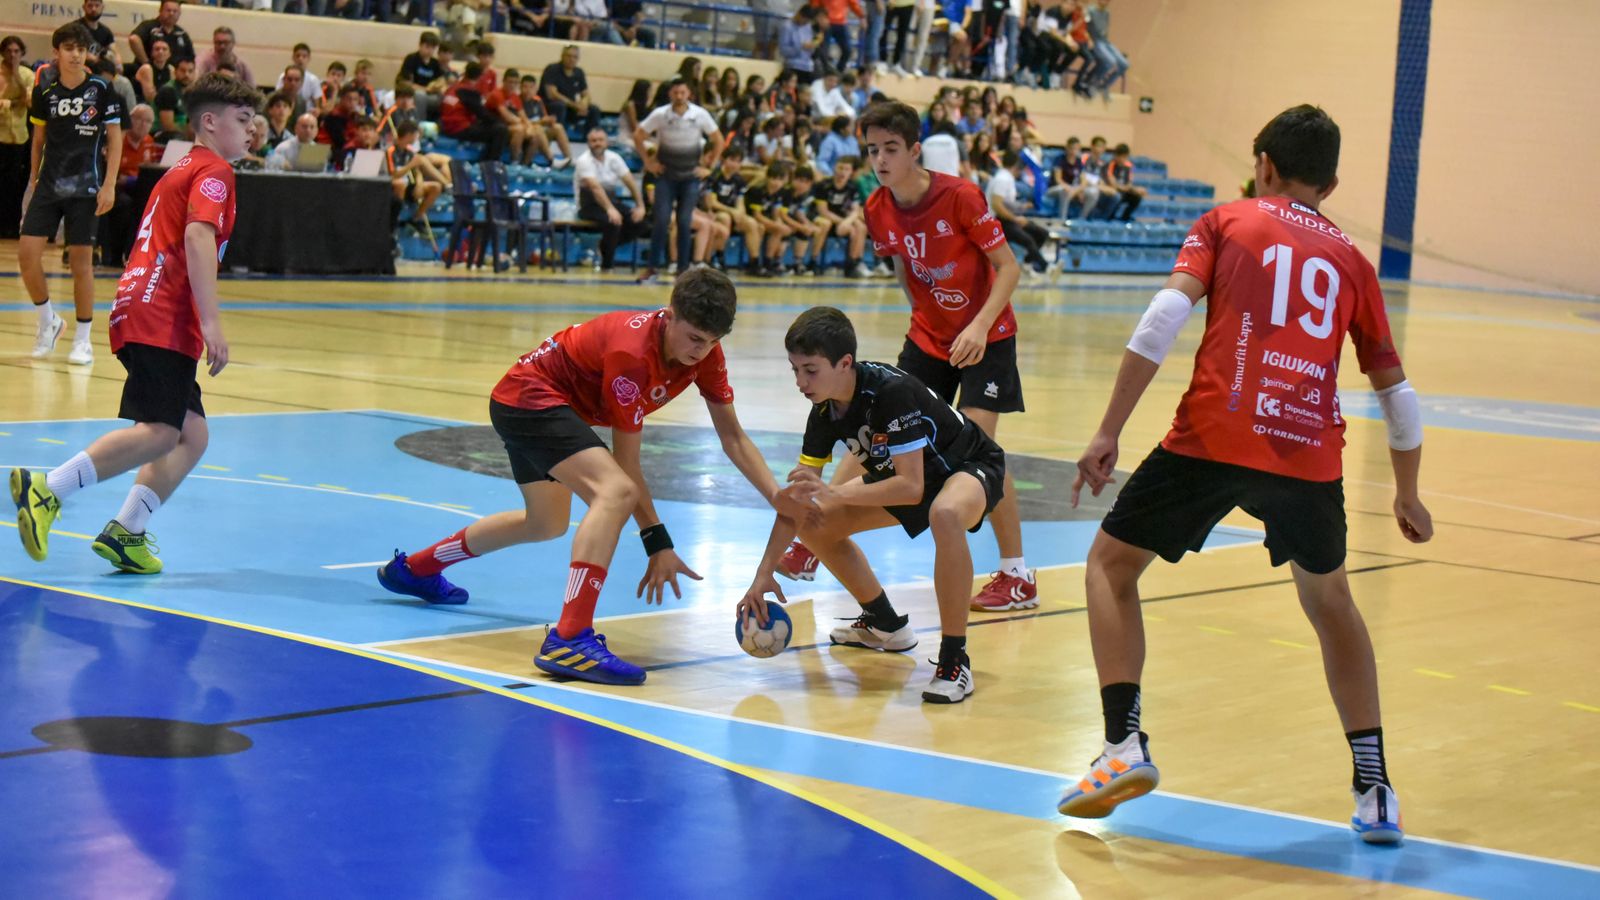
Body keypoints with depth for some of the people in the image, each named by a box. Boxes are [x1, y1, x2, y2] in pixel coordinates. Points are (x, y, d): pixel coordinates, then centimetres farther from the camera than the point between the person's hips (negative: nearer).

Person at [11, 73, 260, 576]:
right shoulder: (213, 171, -2)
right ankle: (46, 491, -20)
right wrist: (211, 322, -25)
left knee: (191, 435, 6)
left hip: (142, 311, 10)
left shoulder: (182, 171, 28)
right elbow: (198, 237, -18)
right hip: (162, 318, -10)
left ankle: (125, 534, -2)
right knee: (160, 432, -18)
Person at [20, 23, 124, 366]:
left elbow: (115, 138, -2)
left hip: (85, 187, -3)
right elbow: (39, 138, 14)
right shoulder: (45, 91, 2)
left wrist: (109, 185, -9)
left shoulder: (102, 89, -5)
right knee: (27, 252, -7)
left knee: (81, 261, -1)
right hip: (49, 184, 3)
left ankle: (82, 338, 11)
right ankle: (48, 321, 15)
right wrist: (33, 179, 14)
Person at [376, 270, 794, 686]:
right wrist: (658, 545, -28)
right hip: (528, 397, -10)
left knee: (546, 524, 29)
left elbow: (734, 439, -6)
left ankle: (414, 568, 48)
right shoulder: (632, 352, -33)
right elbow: (626, 462, -28)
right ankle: (569, 641, -40)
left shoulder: (703, 351, -11)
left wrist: (783, 501, -17)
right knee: (615, 492, -32)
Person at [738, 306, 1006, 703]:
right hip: (904, 472, 8)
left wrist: (834, 494, -42)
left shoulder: (892, 392, -34)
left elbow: (912, 487, -38)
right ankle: (885, 625, 22)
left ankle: (955, 661, -31)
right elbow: (797, 495, -5)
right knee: (815, 524, 1)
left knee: (945, 514, -42)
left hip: (972, 466, -8)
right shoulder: (825, 410, -12)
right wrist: (764, 573, -9)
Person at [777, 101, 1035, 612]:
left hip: (985, 336, -5)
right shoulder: (877, 210, -6)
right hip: (928, 336, 5)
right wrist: (921, 315, 11)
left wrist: (980, 325, -29)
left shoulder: (959, 197, -22)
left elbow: (1008, 267, -18)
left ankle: (1018, 577, -7)